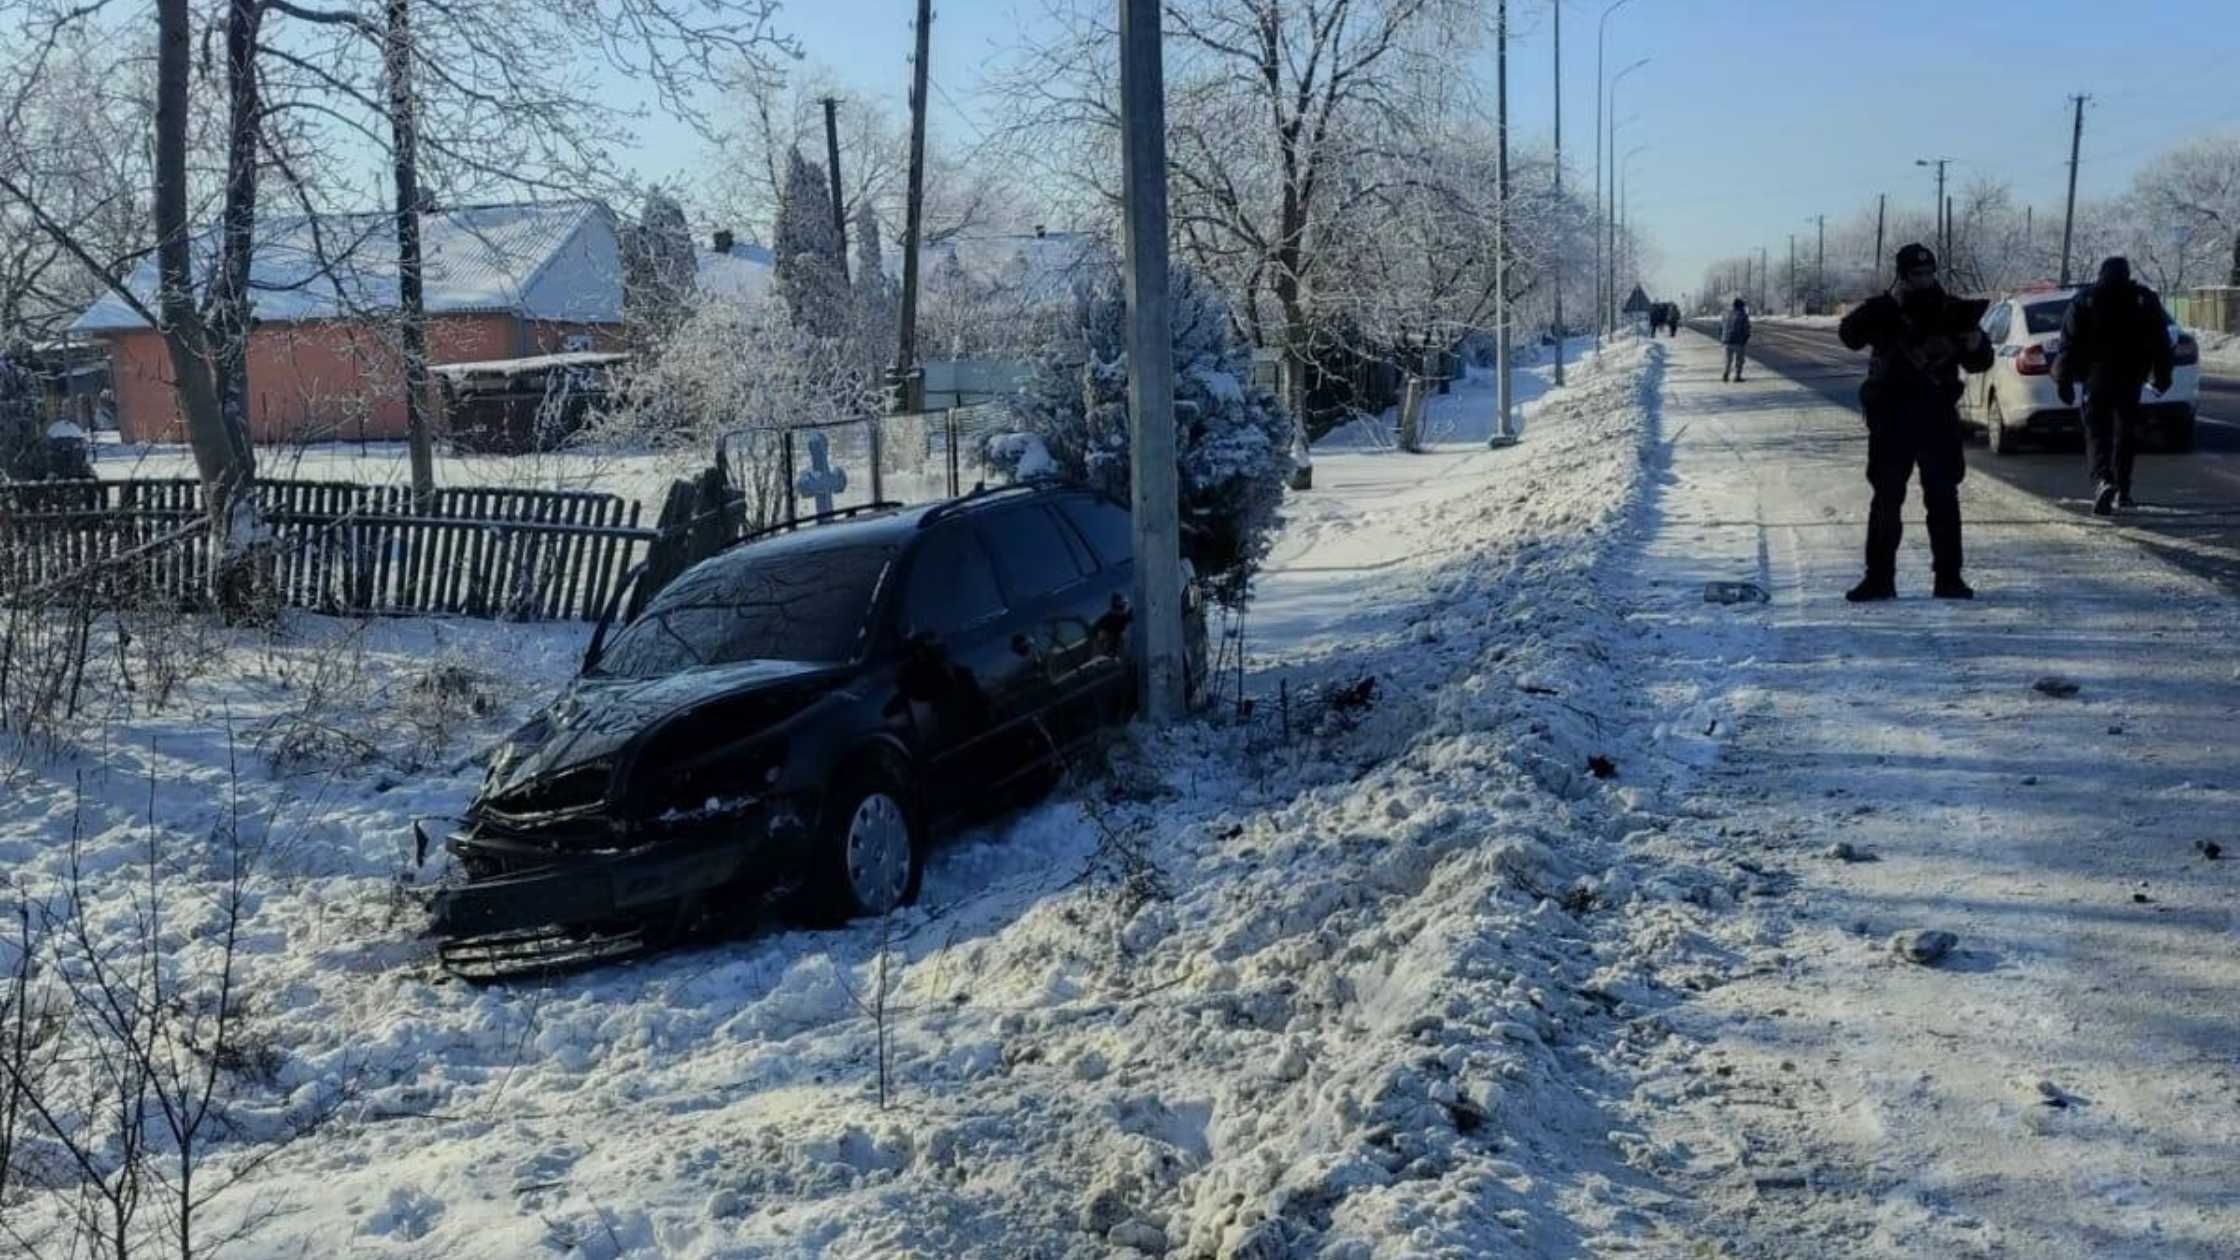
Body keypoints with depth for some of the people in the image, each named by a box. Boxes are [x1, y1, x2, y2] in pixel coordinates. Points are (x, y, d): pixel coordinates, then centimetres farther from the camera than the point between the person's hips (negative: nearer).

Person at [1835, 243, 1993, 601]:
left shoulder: (1952, 311, 6)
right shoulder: (1883, 310, 0)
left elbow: (1980, 362, 11)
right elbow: (1850, 334, -20)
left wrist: (1975, 341, -12)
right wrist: (1890, 302, -29)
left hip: (1939, 419, 2)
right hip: (1891, 419, -2)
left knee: (1944, 499, 3)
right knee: (1886, 499, 2)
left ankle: (1949, 578, 9)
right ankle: (1879, 577, 7)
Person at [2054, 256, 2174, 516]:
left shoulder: (2084, 301, -1)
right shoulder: (2146, 300, 6)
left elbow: (2069, 345, -5)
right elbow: (2161, 342, 7)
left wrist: (2063, 380, -1)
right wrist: (2162, 375, 14)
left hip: (2097, 376, -2)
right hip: (2131, 376, 2)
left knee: (2097, 431, -4)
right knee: (2126, 431, 14)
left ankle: (2103, 480, -28)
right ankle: (2122, 491, 19)